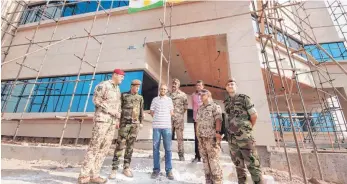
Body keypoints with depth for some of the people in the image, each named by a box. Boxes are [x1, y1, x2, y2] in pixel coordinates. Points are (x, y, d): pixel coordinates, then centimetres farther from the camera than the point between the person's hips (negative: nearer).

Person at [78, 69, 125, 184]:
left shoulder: (118, 89, 19)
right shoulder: (103, 85, -3)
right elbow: (96, 100, -9)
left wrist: (117, 119, 12)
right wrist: (110, 110, -11)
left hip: (112, 121, 7)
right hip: (102, 118, -7)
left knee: (104, 148, 5)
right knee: (94, 146, -5)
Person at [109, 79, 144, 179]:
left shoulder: (140, 97, 12)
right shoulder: (124, 95, 3)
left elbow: (141, 111, 13)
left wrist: (141, 122, 8)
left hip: (135, 124, 3)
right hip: (125, 123, -3)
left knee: (130, 146, 7)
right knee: (120, 145, -4)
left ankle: (126, 168, 17)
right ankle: (114, 169, 6)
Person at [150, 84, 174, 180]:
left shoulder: (169, 100, 9)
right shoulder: (155, 99, 7)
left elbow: (171, 113, 15)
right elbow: (152, 112, 10)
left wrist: (164, 118, 8)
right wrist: (158, 119, 7)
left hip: (167, 126, 0)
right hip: (156, 126, 0)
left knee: (168, 149, 2)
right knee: (155, 148, 5)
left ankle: (169, 170, 12)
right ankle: (156, 169, 17)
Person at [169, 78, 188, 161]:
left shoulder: (183, 95, 2)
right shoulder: (169, 94, 10)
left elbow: (186, 106, 5)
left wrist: (180, 113, 5)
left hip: (179, 118, -3)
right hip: (169, 118, 3)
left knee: (180, 137, 2)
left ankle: (181, 155, 13)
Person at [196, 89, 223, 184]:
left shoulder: (215, 106, -2)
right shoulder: (200, 108, 17)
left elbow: (218, 120, -15)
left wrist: (218, 132, -27)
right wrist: (198, 135, 14)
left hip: (211, 138, -6)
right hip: (202, 138, 7)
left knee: (214, 161, -4)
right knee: (205, 161, 12)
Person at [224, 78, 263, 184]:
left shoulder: (244, 98, -2)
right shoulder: (226, 102, 11)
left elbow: (254, 115, -1)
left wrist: (248, 128, 9)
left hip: (244, 135, -5)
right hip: (231, 137, 5)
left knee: (252, 164, -2)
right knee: (238, 164, 14)